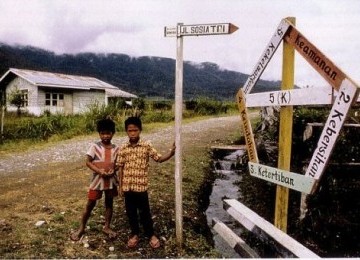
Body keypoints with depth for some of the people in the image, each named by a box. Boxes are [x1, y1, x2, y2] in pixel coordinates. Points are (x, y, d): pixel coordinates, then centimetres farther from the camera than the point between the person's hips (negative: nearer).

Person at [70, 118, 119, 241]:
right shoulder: (95, 146, -10)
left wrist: (114, 170, -17)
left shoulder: (116, 148, -2)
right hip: (97, 179, -3)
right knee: (90, 204, 7)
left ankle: (107, 227, 29)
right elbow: (88, 162, -10)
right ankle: (81, 228, 22)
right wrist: (99, 171, -22)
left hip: (111, 180, 3)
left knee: (109, 203, 14)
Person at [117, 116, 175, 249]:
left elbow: (159, 159, -5)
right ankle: (135, 234, 33)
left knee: (145, 212, 9)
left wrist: (171, 153, -22)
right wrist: (120, 186, 6)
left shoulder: (147, 145, -6)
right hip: (127, 186, 2)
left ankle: (151, 235, 28)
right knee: (131, 212, 14)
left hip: (141, 186, -2)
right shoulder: (123, 148, -1)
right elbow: (120, 167, 4)